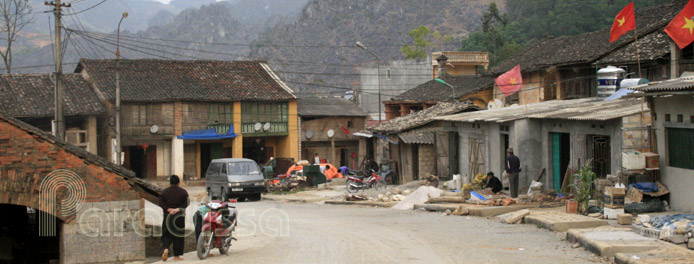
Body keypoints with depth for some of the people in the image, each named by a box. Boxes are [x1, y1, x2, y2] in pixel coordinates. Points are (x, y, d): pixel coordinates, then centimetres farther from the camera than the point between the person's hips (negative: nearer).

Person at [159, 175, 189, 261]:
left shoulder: (164, 192, 6)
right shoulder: (183, 192, 1)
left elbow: (160, 203, -4)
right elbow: (186, 203, -10)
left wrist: (168, 209, -11)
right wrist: (178, 209, -16)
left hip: (167, 216, 1)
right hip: (179, 216, -1)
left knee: (166, 235, 8)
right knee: (178, 236, 6)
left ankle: (166, 248, -19)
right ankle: (177, 255, 7)